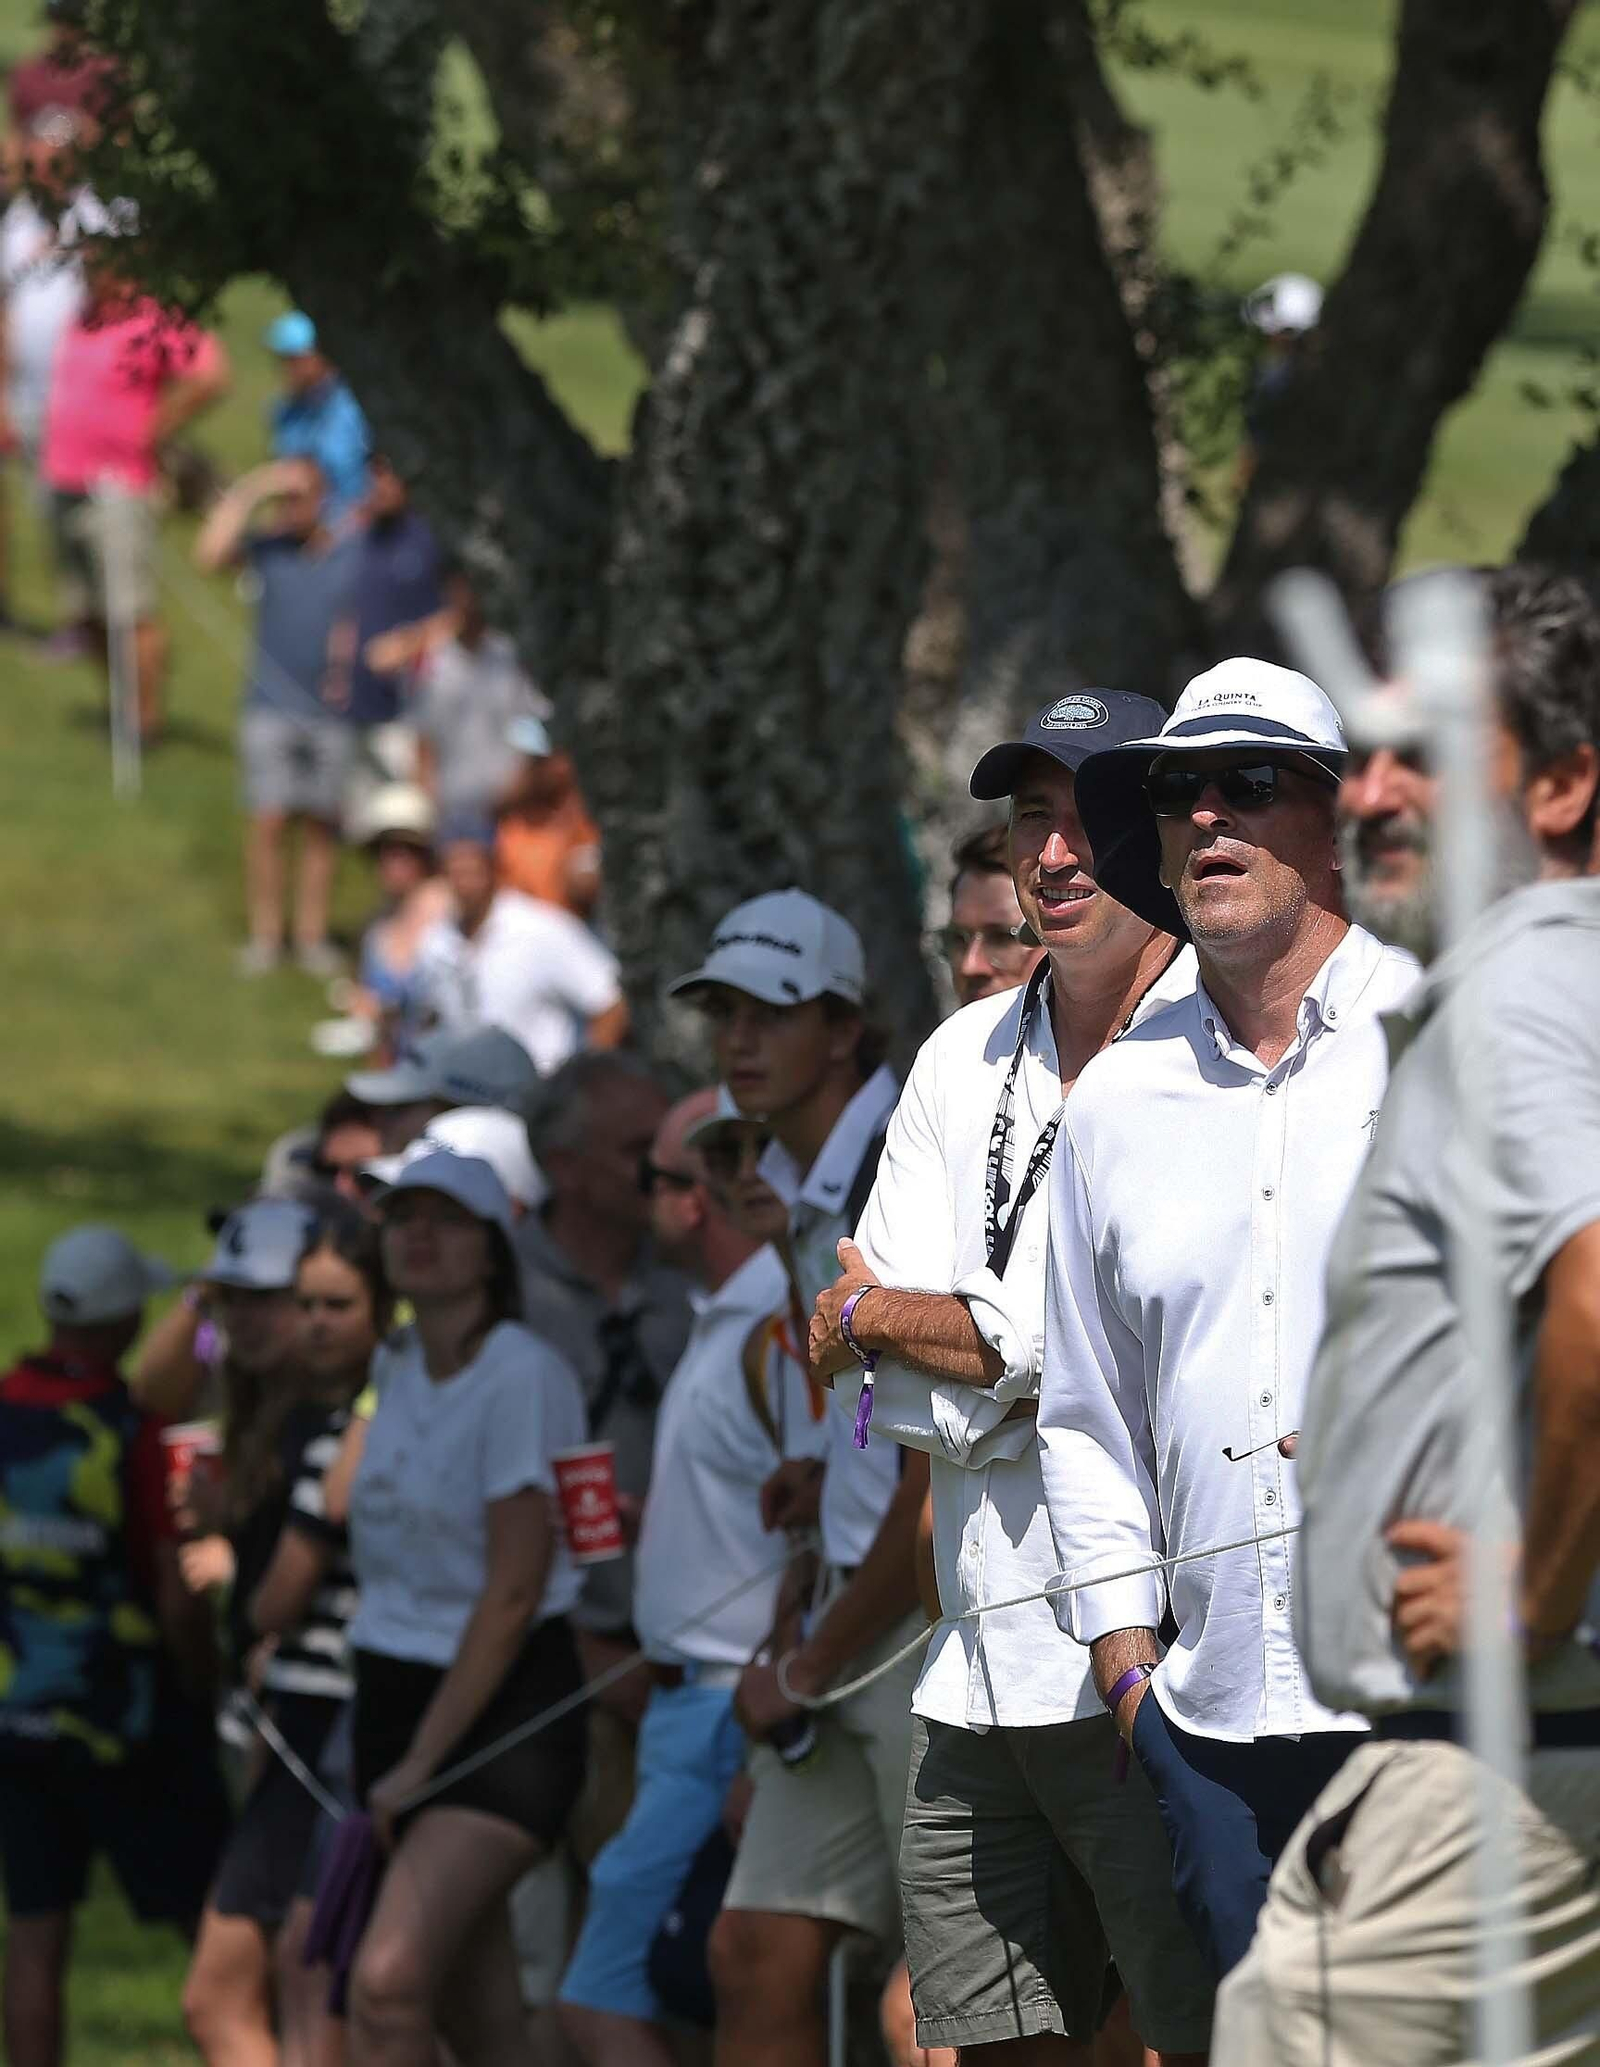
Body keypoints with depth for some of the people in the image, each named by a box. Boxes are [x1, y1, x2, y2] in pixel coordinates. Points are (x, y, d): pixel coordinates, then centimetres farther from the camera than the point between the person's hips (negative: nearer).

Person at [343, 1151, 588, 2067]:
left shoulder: (523, 1377, -12)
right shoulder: (393, 1368, 10)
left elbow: (513, 1592, -15)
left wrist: (421, 1763, -14)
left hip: (506, 1706, -8)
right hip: (395, 1692, 8)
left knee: (390, 1981, -23)